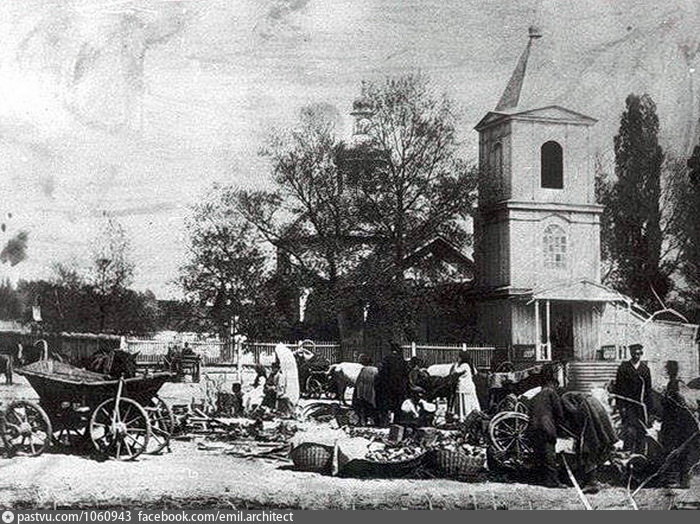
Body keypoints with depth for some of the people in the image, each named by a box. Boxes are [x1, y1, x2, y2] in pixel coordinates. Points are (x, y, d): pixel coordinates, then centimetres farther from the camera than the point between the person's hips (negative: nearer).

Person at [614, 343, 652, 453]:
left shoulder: (645, 369, 10)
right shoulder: (623, 368, 1)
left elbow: (648, 389, 12)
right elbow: (618, 388, 0)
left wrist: (648, 406, 5)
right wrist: (621, 406, -7)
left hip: (641, 405, 3)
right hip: (627, 405, -3)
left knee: (641, 432, 4)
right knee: (629, 431, -12)